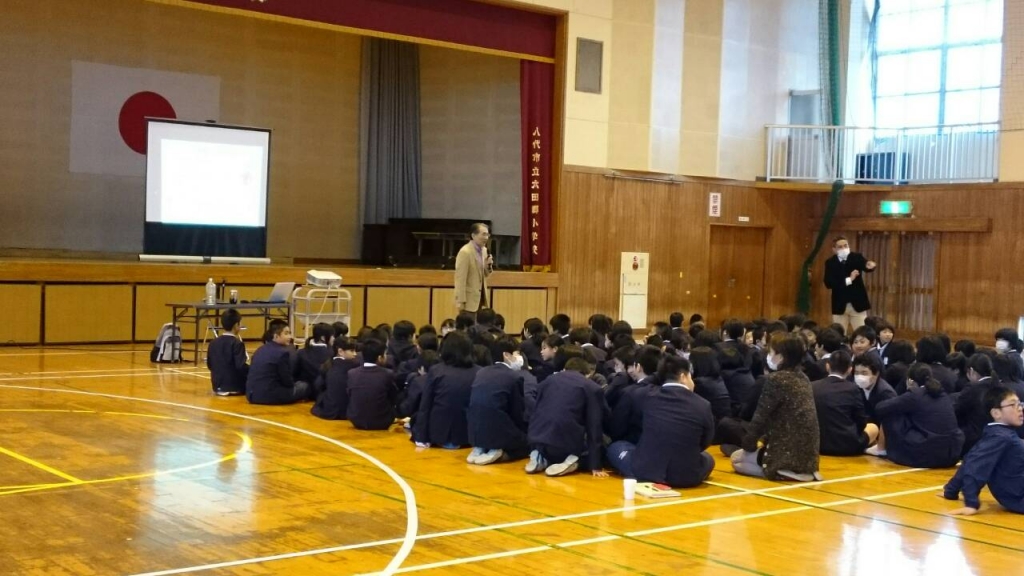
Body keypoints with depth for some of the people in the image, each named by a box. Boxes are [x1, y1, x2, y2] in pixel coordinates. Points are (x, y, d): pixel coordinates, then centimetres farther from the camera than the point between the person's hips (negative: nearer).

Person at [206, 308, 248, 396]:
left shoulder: (214, 342, 5)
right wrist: (250, 368, -1)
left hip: (217, 387, 7)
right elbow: (241, 367, -20)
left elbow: (209, 365, 12)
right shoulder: (237, 343, -15)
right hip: (235, 387, -7)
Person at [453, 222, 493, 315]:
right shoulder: (465, 252, -16)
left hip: (480, 298, 8)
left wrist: (488, 266, -4)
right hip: (469, 299, -8)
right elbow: (460, 279, -18)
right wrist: (461, 301, -19)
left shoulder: (483, 250, 9)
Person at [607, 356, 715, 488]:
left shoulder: (650, 397, -2)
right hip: (686, 477, 1)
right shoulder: (702, 405, -7)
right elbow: (705, 443, 9)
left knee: (615, 447, 26)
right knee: (708, 458, 34)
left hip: (646, 472, -1)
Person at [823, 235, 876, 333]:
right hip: (840, 305, 0)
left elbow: (865, 265, -21)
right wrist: (848, 280, -22)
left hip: (857, 304, 0)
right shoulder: (830, 263, 0)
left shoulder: (856, 257, 0)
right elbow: (828, 283, -13)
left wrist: (869, 265, -45)